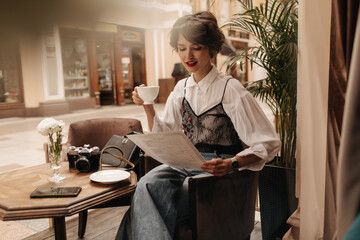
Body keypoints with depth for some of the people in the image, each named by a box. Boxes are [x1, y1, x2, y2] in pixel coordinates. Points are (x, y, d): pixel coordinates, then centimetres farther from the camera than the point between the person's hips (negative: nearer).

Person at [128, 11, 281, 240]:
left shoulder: (230, 90, -8)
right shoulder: (181, 89, 11)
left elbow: (268, 143, -10)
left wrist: (231, 164, -25)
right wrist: (148, 106, 1)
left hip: (217, 169, -5)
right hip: (184, 164, 5)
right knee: (148, 183, -28)